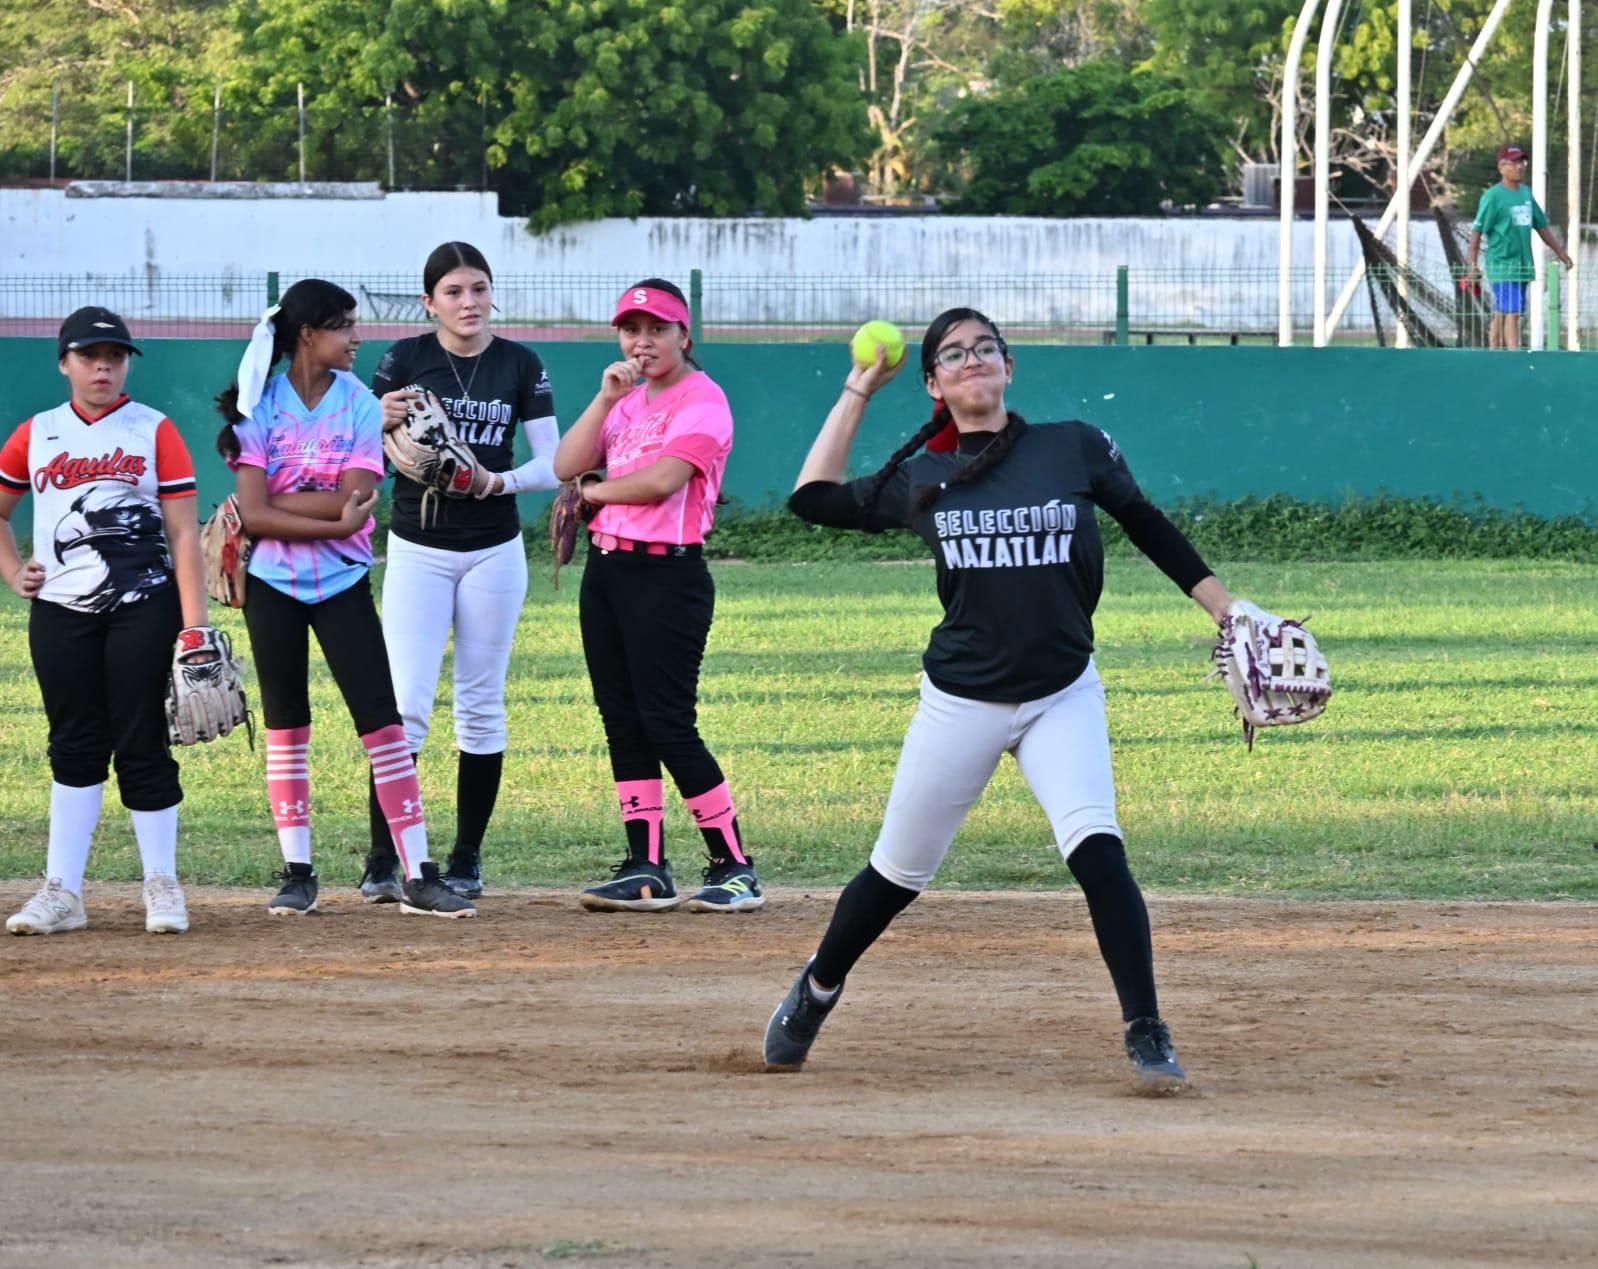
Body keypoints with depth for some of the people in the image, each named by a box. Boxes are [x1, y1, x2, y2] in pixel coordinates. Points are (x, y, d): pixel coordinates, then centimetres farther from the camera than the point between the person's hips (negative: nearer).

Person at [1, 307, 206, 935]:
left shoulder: (154, 432, 3)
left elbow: (184, 534, -2)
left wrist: (194, 626, -10)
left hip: (143, 606, -2)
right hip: (60, 611, 2)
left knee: (142, 747, -2)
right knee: (74, 747, 3)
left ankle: (162, 887, 7)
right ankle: (61, 893, 4)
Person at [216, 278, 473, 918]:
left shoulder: (359, 404, 0)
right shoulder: (259, 406, -4)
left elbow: (354, 497, -13)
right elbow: (253, 512, -13)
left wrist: (277, 504, -14)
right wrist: (333, 521, -20)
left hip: (343, 584, 0)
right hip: (274, 584, 0)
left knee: (382, 721, -5)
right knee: (286, 727, 6)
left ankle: (419, 876, -6)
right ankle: (297, 875, 14)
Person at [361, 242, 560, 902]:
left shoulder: (520, 365, 1)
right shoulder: (405, 360, -3)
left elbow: (554, 463, 0)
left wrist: (502, 481, -20)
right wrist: (382, 423, -26)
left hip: (494, 551, 2)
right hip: (418, 550, -2)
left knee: (481, 706, 6)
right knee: (406, 704, -11)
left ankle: (466, 860, 14)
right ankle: (383, 861, -10)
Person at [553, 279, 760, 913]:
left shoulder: (701, 399, -7)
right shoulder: (628, 402, 17)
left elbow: (664, 479, -20)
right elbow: (567, 466, 5)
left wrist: (597, 491, -4)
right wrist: (606, 398, -6)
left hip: (667, 575, -8)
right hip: (606, 570, 8)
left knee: (668, 726, -11)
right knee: (623, 722, 7)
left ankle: (735, 870, -4)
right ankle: (646, 871, 11)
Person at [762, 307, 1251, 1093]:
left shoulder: (1075, 449, -1)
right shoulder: (922, 479, 3)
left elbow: (1151, 530, 8)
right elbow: (813, 498, 7)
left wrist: (1229, 613, 4)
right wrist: (858, 392, 9)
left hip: (1063, 697, -1)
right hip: (960, 702, 1)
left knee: (1096, 849, -22)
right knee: (900, 872, 10)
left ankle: (1146, 1032, -20)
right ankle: (817, 990, 35)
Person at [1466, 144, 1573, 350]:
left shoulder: (1526, 193, 14)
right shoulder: (1493, 197, -9)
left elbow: (1541, 225, 22)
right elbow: (1477, 231, -10)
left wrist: (1561, 253, 23)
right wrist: (1472, 266, -15)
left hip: (1523, 267, 7)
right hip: (1502, 265, -7)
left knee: (1500, 315, 12)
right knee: (1511, 313, -14)